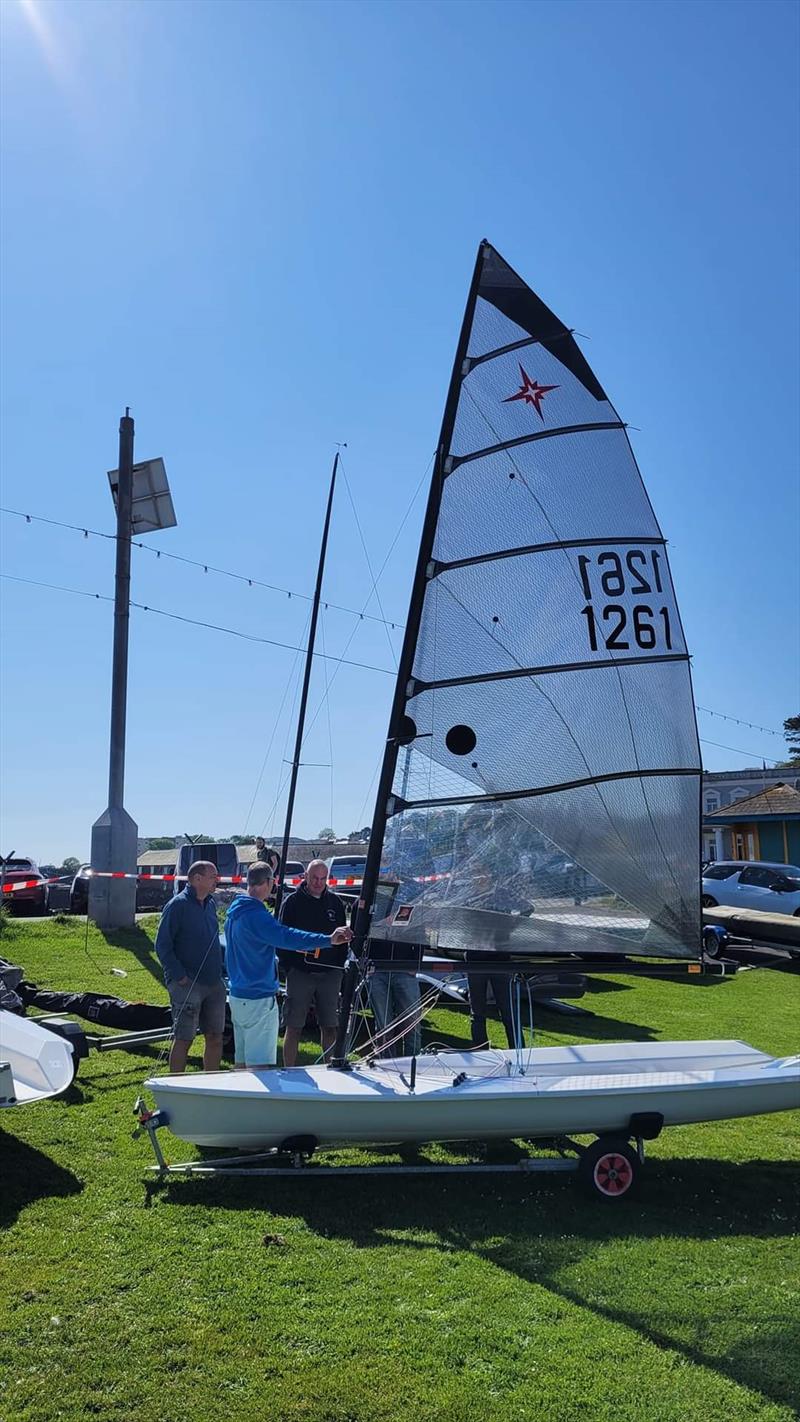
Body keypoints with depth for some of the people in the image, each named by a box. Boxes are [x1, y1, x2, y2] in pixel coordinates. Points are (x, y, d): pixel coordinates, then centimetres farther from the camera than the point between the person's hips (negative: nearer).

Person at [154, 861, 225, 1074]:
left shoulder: (210, 904, 13)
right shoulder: (178, 905, -11)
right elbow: (162, 945, -13)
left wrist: (219, 971, 13)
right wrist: (179, 976, -17)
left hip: (214, 983, 7)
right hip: (188, 984, -7)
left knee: (215, 1037, 10)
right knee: (183, 1039, -1)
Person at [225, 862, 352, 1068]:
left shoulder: (235, 910, 10)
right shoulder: (256, 915, -21)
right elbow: (286, 936, -34)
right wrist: (328, 940, -40)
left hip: (238, 995, 10)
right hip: (258, 999, -10)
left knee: (242, 1059, 17)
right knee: (260, 1063, -5)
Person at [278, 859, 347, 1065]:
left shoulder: (335, 902, 9)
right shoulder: (292, 902, -1)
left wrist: (339, 965, 7)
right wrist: (288, 967, -8)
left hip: (329, 975, 3)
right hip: (300, 974, -3)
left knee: (330, 1026, 7)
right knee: (294, 1027, 1)